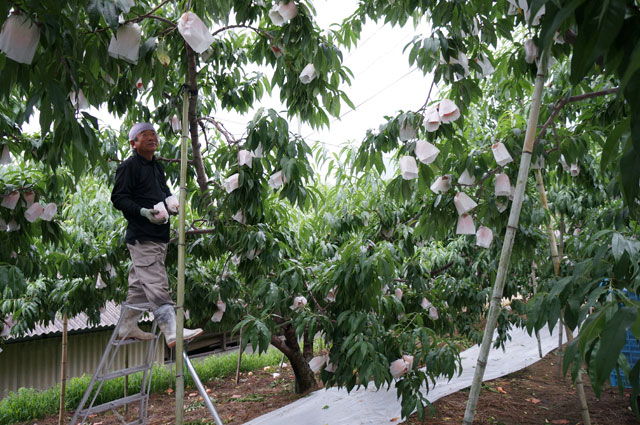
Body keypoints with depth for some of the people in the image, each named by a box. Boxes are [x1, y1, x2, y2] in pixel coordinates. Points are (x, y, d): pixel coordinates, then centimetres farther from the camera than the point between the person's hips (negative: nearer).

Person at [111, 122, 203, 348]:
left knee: (140, 284, 16)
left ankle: (128, 327, 28)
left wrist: (171, 203, 9)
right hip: (142, 237, -9)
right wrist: (144, 212, -24)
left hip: (159, 235, 9)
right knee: (156, 286, -15)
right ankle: (172, 331, -19)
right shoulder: (128, 166, -6)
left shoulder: (157, 166, 21)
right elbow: (118, 198, -11)